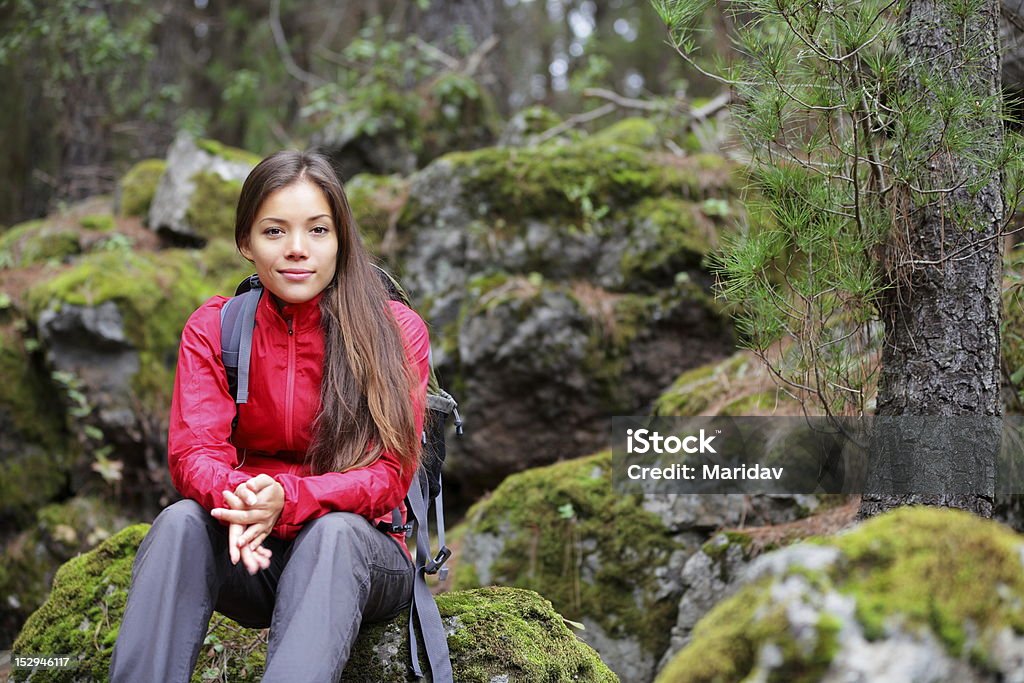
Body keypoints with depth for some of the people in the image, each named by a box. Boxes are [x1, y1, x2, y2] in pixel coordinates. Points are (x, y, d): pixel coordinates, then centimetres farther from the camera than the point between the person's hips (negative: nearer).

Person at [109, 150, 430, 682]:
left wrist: (288, 499, -32)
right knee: (180, 521, -30)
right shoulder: (213, 328, 3)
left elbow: (390, 474, -12)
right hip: (252, 560, 2)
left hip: (362, 558, -2)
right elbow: (193, 452, -9)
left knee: (335, 532, -36)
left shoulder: (396, 331, -5)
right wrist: (237, 499, -34)